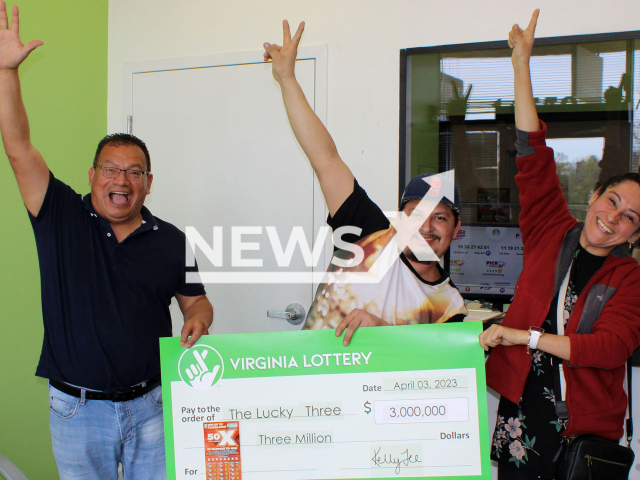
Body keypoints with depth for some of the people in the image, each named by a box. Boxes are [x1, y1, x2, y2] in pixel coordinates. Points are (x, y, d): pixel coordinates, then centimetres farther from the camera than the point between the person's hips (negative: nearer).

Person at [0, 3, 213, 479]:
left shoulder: (171, 240, 1)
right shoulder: (61, 217, -4)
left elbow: (195, 300, 9)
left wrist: (198, 319, -15)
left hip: (150, 404, 1)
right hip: (77, 408, -1)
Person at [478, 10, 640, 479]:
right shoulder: (552, 233, 5)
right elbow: (533, 155, 2)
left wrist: (523, 336, -19)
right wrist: (521, 60, -1)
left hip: (586, 424, -1)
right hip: (521, 407, 1)